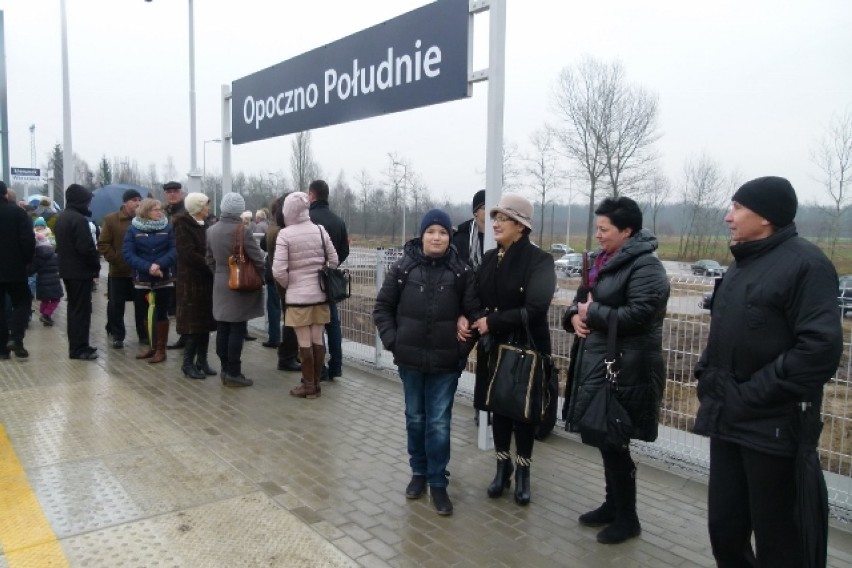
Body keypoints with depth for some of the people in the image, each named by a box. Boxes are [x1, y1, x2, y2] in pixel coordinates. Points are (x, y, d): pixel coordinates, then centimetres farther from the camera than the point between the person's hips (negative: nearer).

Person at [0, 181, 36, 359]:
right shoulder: (17, 212, -7)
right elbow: (28, 239, -13)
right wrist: (26, 260, 0)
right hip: (15, 267, -2)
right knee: (22, 302, 9)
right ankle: (16, 339, -8)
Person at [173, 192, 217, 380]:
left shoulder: (204, 224, 13)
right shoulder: (183, 226, -10)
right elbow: (189, 254, -19)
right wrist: (212, 265, -17)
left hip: (206, 280, 7)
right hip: (191, 281, -7)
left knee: (206, 321, 8)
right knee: (194, 323, -4)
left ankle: (202, 360, 17)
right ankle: (188, 363, 6)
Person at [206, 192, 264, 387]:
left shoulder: (211, 231, 5)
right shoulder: (242, 230, -16)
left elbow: (210, 259, 13)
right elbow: (258, 258, -12)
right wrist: (260, 276, 5)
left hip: (220, 285, 7)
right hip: (240, 286, -7)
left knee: (222, 329, 11)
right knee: (237, 330, -3)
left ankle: (225, 369, 19)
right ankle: (233, 373, 1)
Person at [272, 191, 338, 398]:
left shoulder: (285, 234, -11)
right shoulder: (320, 230, 0)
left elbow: (278, 271, -15)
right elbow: (334, 261, 4)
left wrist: (288, 285, 4)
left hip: (298, 295, -4)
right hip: (320, 294, 4)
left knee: (304, 343, 4)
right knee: (317, 340, 11)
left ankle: (309, 386, 12)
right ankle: (316, 383, 20)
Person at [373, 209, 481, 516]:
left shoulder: (462, 272, -5)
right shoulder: (403, 267, -3)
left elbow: (474, 313, -2)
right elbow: (382, 306, 4)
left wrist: (463, 347, -8)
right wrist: (392, 340, -4)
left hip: (446, 362, -1)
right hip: (410, 359, 2)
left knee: (439, 423, 4)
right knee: (415, 419, 16)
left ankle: (438, 483, 17)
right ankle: (418, 472, 33)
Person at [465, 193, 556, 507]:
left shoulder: (539, 260, -14)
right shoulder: (489, 258, 5)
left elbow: (535, 310, -22)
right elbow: (474, 296, 7)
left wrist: (491, 322, -19)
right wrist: (464, 317, -15)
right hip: (494, 348, 5)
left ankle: (523, 472, 28)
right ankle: (502, 468, 32)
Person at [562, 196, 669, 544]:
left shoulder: (645, 266, -15)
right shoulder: (602, 261, 14)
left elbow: (637, 316, -24)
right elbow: (583, 298, 20)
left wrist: (592, 313, -14)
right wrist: (575, 315, -2)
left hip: (625, 369, -9)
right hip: (597, 362, 9)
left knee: (613, 442, 0)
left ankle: (627, 517, 18)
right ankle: (613, 504, 33)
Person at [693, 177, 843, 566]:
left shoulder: (805, 263, -12)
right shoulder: (742, 264, 15)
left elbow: (821, 348, -21)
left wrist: (753, 394, -19)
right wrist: (707, 377, 8)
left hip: (773, 426, -8)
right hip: (727, 420, 8)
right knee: (724, 527, 15)